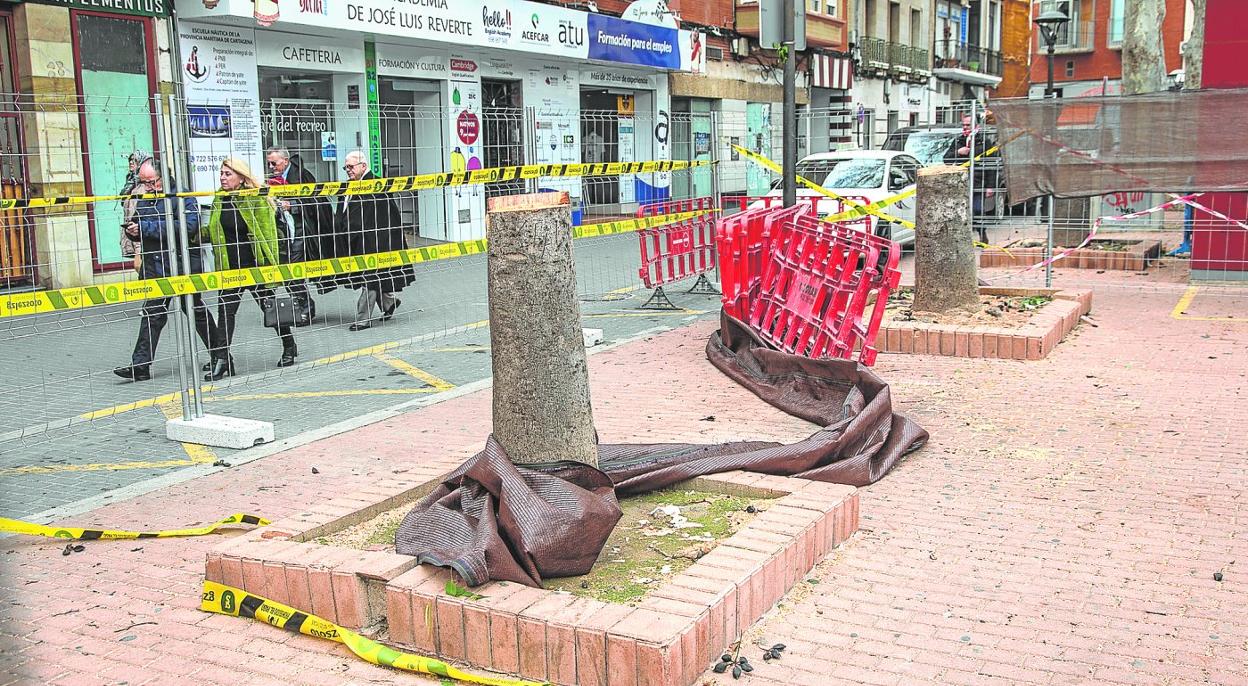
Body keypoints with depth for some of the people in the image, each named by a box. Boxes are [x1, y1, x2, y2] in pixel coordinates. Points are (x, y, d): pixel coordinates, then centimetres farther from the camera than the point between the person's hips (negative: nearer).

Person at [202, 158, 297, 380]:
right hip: (230, 268, 5)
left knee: (271, 308, 7)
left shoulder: (257, 200, -10)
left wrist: (270, 266, -15)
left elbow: (268, 235, -11)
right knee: (225, 310, -3)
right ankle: (222, 358, -1)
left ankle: (289, 347, 28)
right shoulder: (219, 200, 8)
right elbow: (213, 233, 19)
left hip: (256, 267, -5)